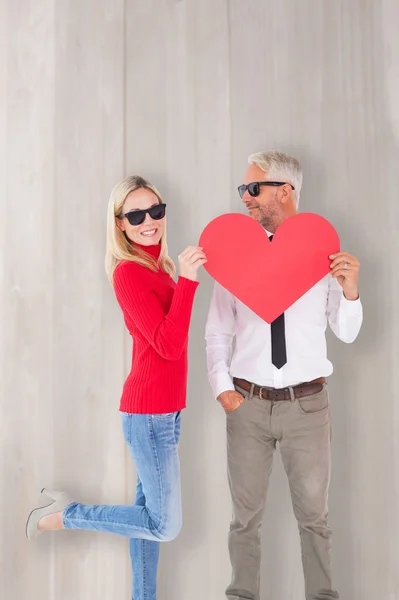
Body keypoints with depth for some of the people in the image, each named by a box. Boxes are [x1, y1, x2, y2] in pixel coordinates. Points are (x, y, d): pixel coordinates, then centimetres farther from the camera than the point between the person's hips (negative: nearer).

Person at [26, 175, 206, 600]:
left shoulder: (156, 266, 9)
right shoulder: (128, 271, -16)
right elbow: (169, 346, -24)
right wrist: (186, 279, -27)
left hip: (162, 409, 9)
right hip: (150, 412, -9)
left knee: (149, 510, 17)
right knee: (164, 526, 3)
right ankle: (61, 514, 16)